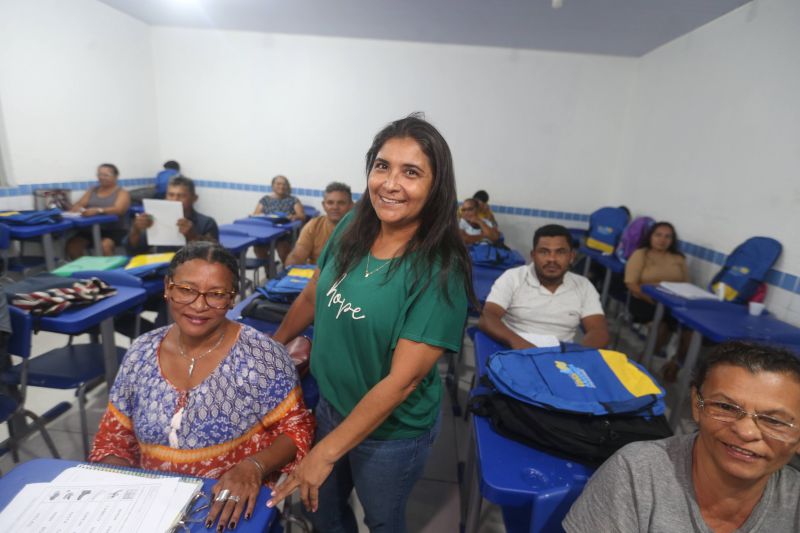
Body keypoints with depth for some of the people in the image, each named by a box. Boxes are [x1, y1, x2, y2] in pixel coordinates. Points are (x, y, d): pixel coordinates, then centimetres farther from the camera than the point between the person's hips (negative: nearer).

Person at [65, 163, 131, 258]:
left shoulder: (122, 193, 2)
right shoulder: (92, 191, 19)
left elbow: (118, 209, -17)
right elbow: (78, 204, 10)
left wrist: (98, 210, -35)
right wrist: (78, 209, -16)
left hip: (114, 231, -5)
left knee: (104, 246, -35)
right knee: (72, 245, -20)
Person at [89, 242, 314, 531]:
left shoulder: (260, 355, -14)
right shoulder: (140, 354, 0)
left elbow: (296, 428, -8)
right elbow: (114, 439, 9)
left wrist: (253, 467, -25)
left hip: (229, 509, -4)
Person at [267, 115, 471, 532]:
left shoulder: (440, 272, -27)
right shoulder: (351, 227, -10)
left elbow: (402, 379, -26)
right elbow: (312, 296, 4)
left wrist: (325, 452, -23)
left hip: (392, 431, -5)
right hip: (330, 403, 5)